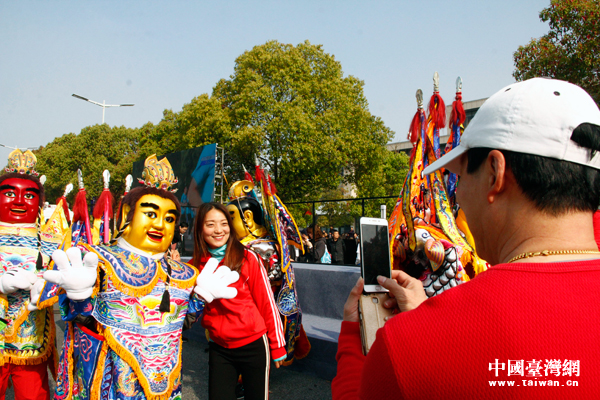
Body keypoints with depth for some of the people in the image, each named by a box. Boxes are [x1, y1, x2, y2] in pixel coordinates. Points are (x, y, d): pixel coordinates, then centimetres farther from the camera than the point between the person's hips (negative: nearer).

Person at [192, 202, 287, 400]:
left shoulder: (247, 258, -12)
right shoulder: (196, 265, 0)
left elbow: (267, 302, -7)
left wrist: (277, 345, -4)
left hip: (253, 344, -3)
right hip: (219, 348, 3)